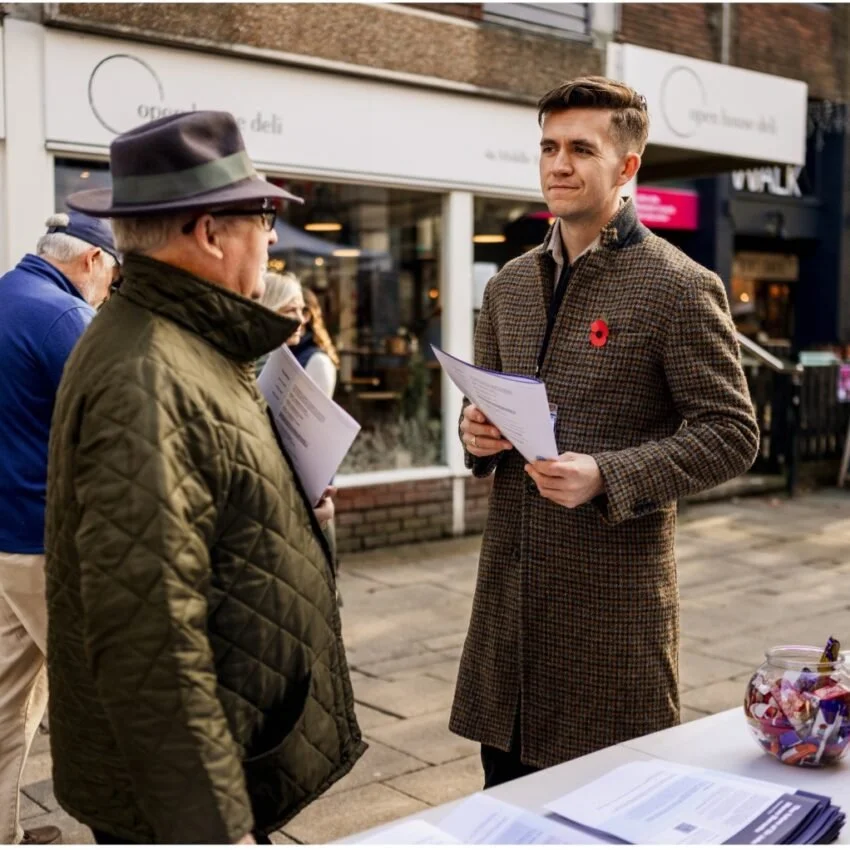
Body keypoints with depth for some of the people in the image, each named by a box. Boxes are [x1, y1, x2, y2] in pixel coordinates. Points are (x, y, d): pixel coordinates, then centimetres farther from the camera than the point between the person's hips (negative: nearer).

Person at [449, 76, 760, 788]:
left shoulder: (680, 288, -9)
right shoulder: (509, 285, 11)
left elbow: (732, 434, -11)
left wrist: (606, 477, -23)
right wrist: (476, 433, -3)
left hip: (614, 588, -5)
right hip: (509, 583, 6)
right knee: (505, 791, 17)